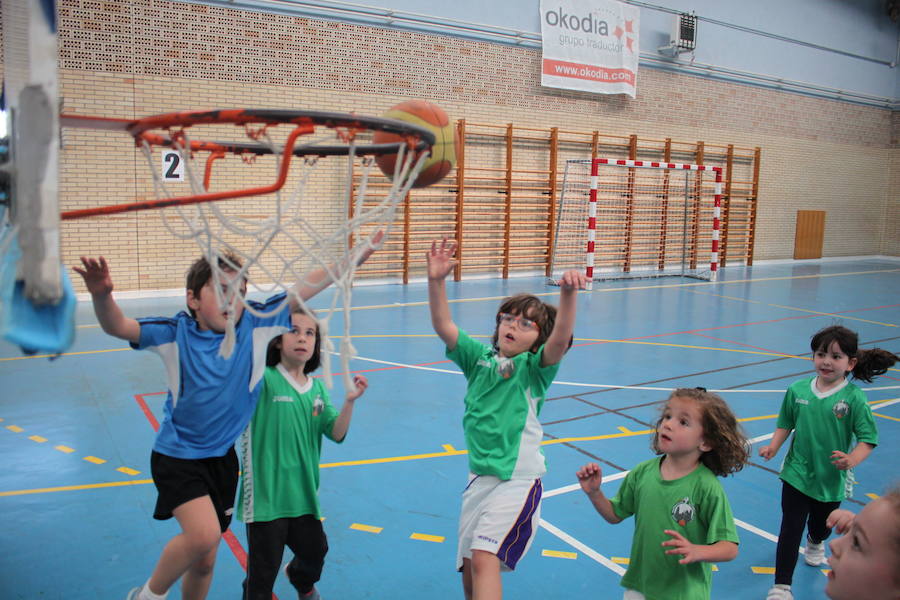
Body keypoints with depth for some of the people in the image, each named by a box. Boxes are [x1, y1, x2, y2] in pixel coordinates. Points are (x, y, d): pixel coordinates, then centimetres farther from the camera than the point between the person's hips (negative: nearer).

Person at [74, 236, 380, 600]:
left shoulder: (255, 323, -8)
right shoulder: (175, 333, -13)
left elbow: (303, 288, -10)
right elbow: (117, 327, -23)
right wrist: (102, 295, -45)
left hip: (223, 457, 4)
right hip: (177, 456, -3)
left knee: (205, 560, 14)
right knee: (203, 534, -22)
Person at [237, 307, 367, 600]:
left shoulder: (317, 388, 2)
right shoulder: (263, 380, -13)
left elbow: (336, 433, -3)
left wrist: (350, 401, -18)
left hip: (303, 493, 6)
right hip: (266, 496, -6)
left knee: (315, 551, 26)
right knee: (262, 575, 5)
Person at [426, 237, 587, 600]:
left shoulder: (534, 368, -7)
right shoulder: (479, 357, 3)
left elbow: (560, 339, -27)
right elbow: (443, 326, -7)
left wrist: (568, 294, -43)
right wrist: (436, 281, -22)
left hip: (518, 480, -5)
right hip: (479, 477, 5)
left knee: (484, 557, -19)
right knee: (469, 569, 11)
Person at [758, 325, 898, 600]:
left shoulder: (854, 398, -15)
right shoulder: (797, 390, -8)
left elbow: (868, 438, -13)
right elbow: (786, 424, 5)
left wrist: (852, 459, -31)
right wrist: (773, 446, -11)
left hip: (832, 478, 0)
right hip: (796, 473, 0)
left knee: (822, 523, 25)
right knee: (791, 528, -5)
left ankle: (816, 543, 62)